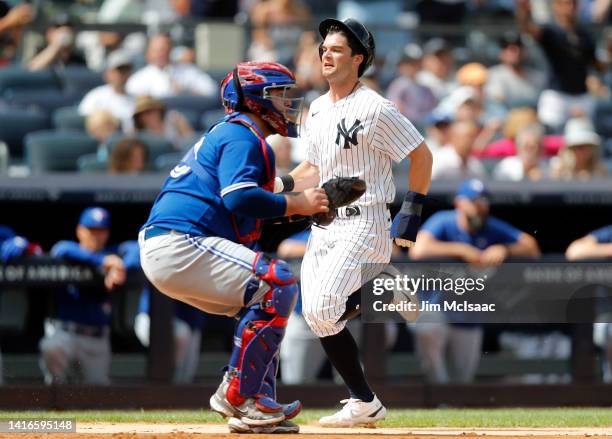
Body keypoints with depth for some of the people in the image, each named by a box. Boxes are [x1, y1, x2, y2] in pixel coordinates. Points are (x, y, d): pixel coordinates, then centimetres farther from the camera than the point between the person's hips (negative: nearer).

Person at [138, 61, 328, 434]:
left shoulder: (226, 134, 28)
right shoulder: (243, 135, -5)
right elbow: (238, 197, -21)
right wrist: (297, 204, -12)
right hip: (179, 246, -11)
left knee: (264, 299, 18)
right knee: (278, 283, -16)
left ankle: (256, 404, 9)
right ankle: (237, 395, -16)